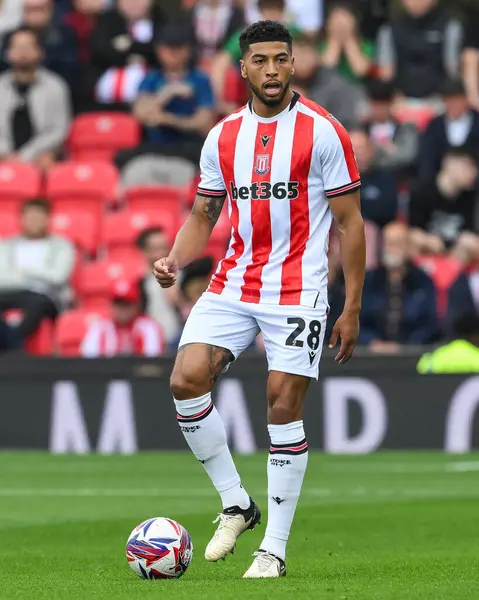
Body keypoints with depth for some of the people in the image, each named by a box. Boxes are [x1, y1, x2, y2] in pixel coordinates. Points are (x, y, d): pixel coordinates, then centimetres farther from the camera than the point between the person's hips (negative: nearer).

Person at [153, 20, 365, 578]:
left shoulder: (323, 132, -4)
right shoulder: (222, 136, 9)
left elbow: (350, 223, -3)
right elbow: (203, 216, 16)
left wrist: (352, 309, -6)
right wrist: (175, 260, -5)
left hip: (297, 291, -4)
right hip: (231, 286, 4)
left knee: (283, 406, -7)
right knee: (186, 379, -13)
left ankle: (275, 548, 3)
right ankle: (235, 504, 4)